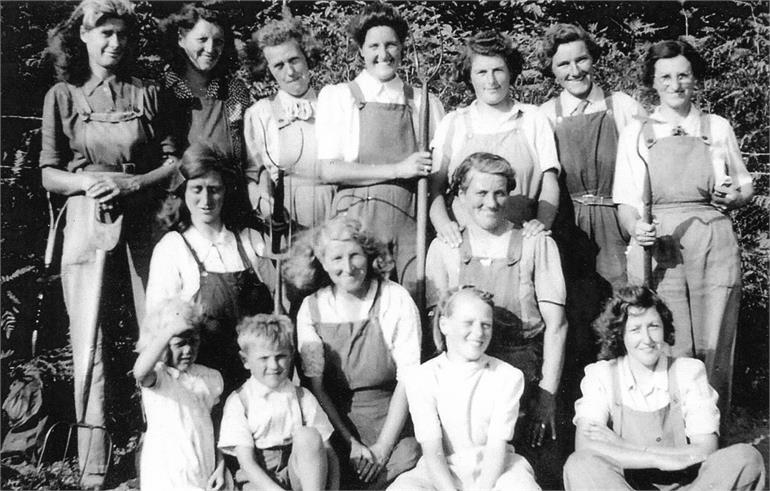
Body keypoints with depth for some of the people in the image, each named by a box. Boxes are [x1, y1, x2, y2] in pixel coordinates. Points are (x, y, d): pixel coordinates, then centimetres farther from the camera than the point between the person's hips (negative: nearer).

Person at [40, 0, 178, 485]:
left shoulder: (147, 94, 12)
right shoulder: (63, 96, 9)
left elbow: (174, 162, 7)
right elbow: (48, 174, 5)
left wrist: (132, 183, -8)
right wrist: (89, 181, -13)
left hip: (143, 223, 1)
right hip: (88, 224, -1)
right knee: (91, 344, -2)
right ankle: (93, 465, 4)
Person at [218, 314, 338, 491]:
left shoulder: (302, 397, 5)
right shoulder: (239, 402, -2)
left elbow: (327, 450, 2)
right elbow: (247, 462, -10)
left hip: (299, 476, 2)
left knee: (308, 435, -26)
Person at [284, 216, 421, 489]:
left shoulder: (396, 300, -4)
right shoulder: (311, 309, 1)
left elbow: (407, 379, -7)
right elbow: (316, 386, -1)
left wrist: (383, 447, -12)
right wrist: (351, 444, -10)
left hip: (390, 418, -1)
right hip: (335, 421, 1)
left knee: (407, 462, -26)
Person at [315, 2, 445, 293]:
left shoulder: (424, 103, 11)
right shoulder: (338, 97, 5)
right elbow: (329, 170, -4)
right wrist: (398, 169, -10)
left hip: (413, 219, 2)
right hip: (359, 219, -2)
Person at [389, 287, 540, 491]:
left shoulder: (508, 377, -3)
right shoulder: (422, 378, -5)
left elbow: (496, 449, -9)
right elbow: (432, 451, -10)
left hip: (495, 470, 1)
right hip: (443, 472, 0)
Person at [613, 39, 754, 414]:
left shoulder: (718, 128, 13)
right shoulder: (636, 133, 10)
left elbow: (746, 186, 20)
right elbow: (626, 200, 6)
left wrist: (735, 196, -2)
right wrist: (636, 228, -14)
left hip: (714, 246, 1)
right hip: (657, 246, -1)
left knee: (713, 348, 2)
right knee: (668, 353, -4)